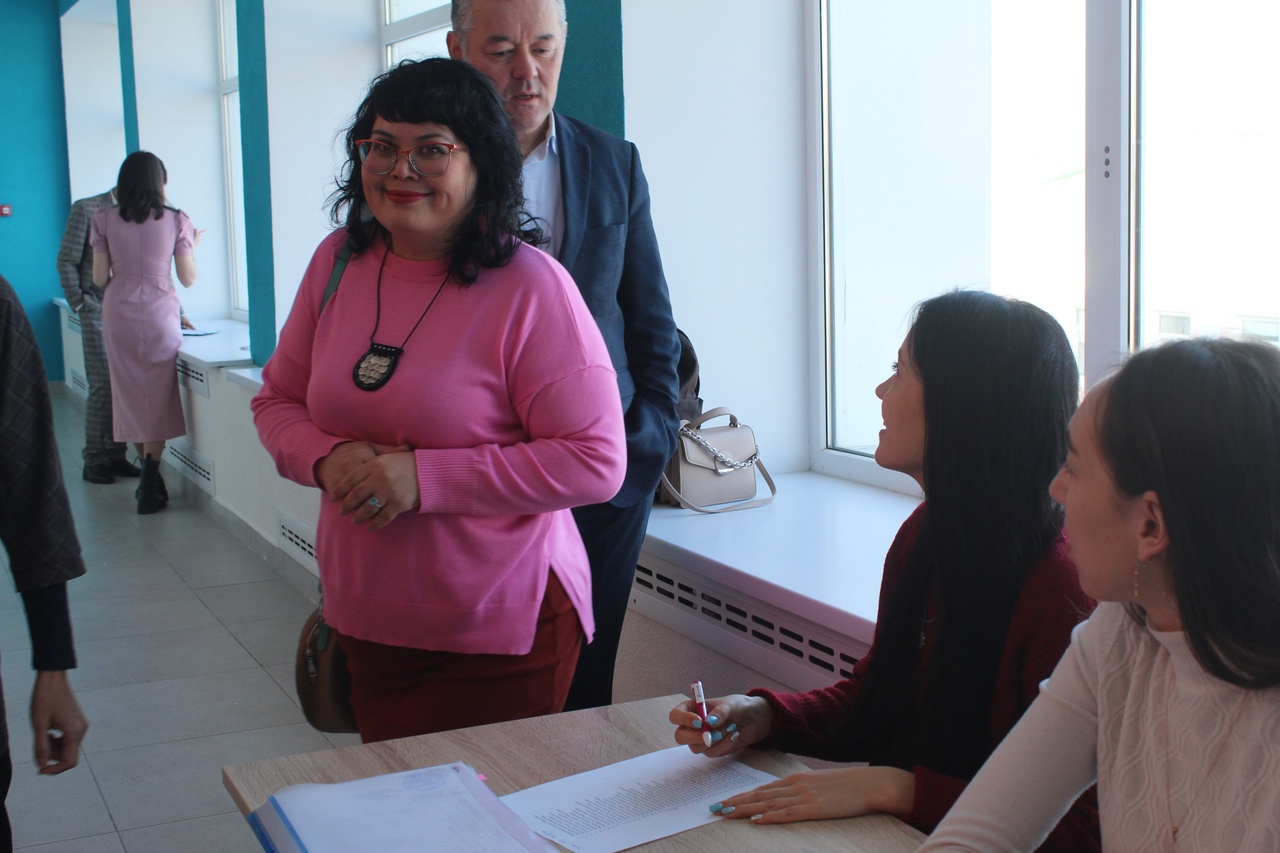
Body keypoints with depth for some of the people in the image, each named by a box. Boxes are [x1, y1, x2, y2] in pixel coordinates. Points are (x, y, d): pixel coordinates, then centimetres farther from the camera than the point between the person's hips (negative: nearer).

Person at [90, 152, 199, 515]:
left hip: (118, 316, 1)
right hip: (160, 315, -1)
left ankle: (150, 479, 19)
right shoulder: (176, 221, -3)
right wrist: (192, 247, 18)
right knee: (158, 399, 7)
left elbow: (99, 278, -1)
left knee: (130, 395, 13)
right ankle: (150, 487, 0)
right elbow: (188, 279, 1)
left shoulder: (105, 220, -1)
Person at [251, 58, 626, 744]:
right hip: (364, 621, 6)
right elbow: (278, 398, 12)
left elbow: (595, 462, -19)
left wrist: (423, 477, -23)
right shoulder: (338, 261, 2)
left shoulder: (530, 286, -16)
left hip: (499, 632, -5)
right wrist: (327, 458, -11)